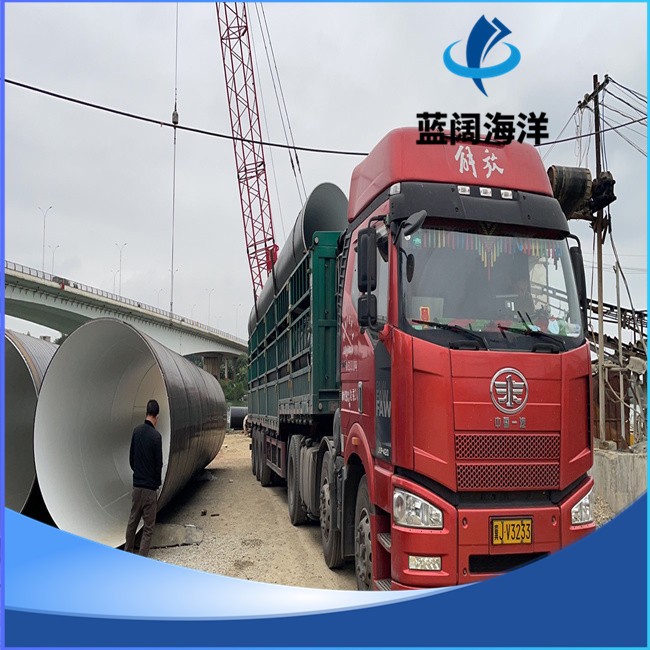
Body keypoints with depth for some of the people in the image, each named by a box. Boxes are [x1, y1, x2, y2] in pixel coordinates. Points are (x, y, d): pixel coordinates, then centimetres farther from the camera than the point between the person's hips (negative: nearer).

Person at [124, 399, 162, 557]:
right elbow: (158, 464, -12)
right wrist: (157, 483, 5)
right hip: (150, 487, -6)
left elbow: (131, 457, 10)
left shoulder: (136, 431, 2)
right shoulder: (156, 436, -17)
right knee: (148, 526, 1)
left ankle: (128, 553, 29)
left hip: (136, 484, 6)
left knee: (132, 520, 18)